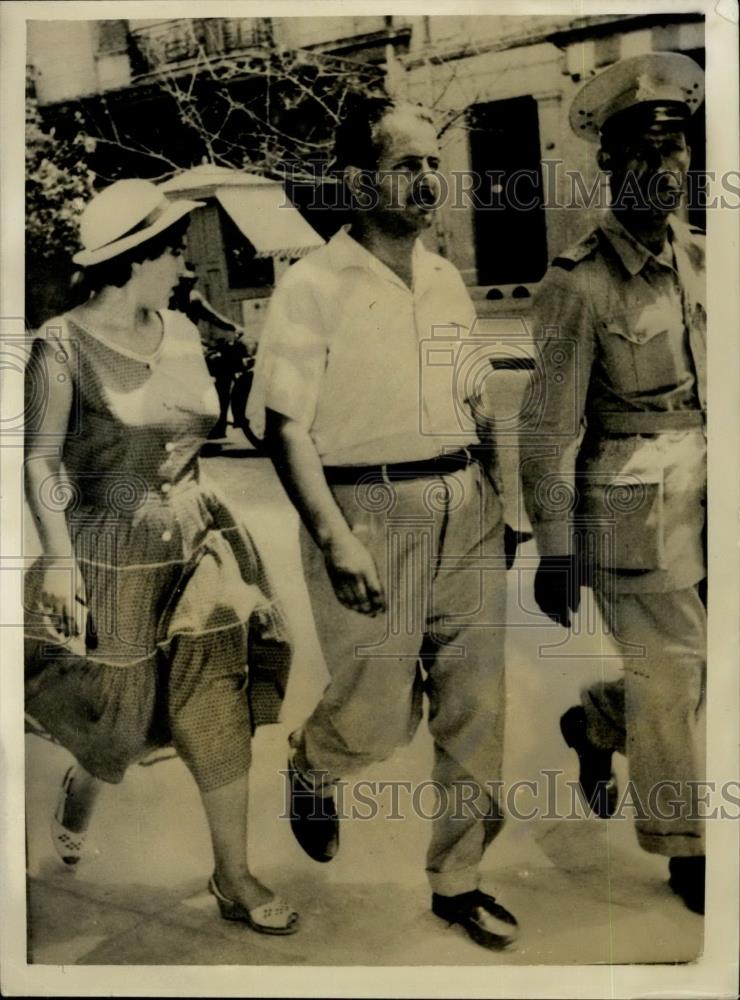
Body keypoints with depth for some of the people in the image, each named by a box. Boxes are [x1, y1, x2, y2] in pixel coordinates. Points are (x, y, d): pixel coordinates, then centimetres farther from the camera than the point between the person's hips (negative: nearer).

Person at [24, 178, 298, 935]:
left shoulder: (179, 333, 3)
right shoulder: (64, 345, -12)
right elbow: (39, 461, -11)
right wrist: (59, 561, -17)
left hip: (195, 547, 5)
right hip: (113, 554, -4)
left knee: (221, 710, 5)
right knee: (119, 719, 12)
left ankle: (235, 880, 21)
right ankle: (78, 792, 49)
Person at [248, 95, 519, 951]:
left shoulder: (448, 281, 12)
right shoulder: (313, 286, -6)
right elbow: (284, 425, -11)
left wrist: (497, 500, 14)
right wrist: (334, 537, -19)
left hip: (465, 508, 6)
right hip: (369, 512, -5)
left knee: (477, 707, 7)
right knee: (378, 716, 2)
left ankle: (458, 881, 27)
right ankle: (311, 763, 39)